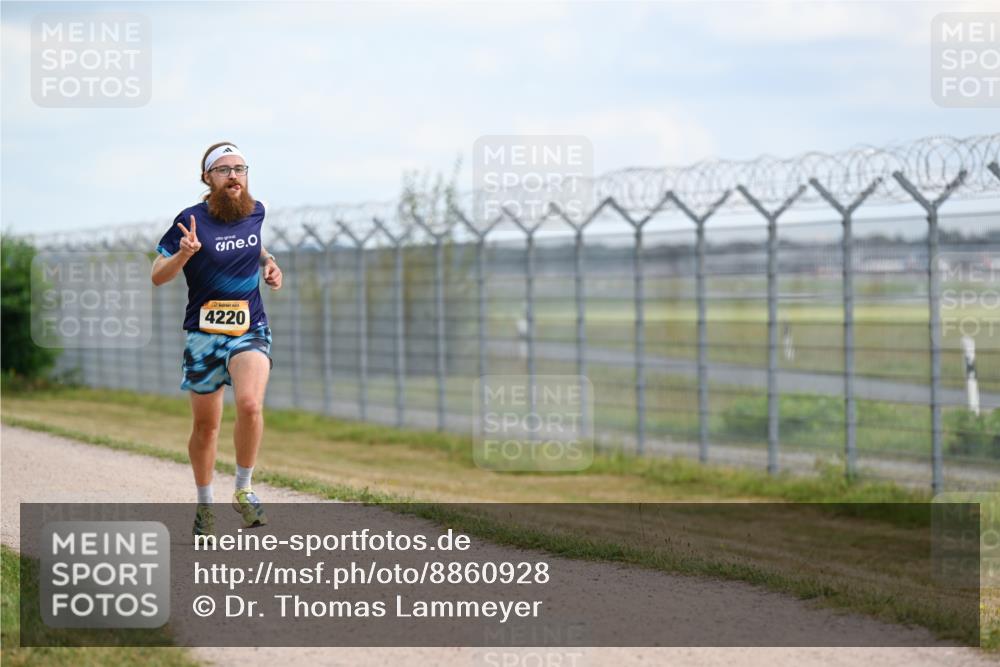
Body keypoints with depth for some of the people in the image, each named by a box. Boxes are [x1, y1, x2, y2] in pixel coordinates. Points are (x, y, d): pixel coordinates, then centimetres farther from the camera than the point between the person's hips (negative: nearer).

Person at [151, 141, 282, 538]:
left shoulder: (255, 211, 4)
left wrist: (268, 263, 10)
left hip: (251, 330, 2)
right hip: (204, 334, -2)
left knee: (250, 405, -25)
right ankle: (204, 504, 29)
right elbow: (157, 276, -9)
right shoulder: (192, 221, -9)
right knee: (205, 426, 8)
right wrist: (184, 254, -27)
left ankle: (243, 490, -7)